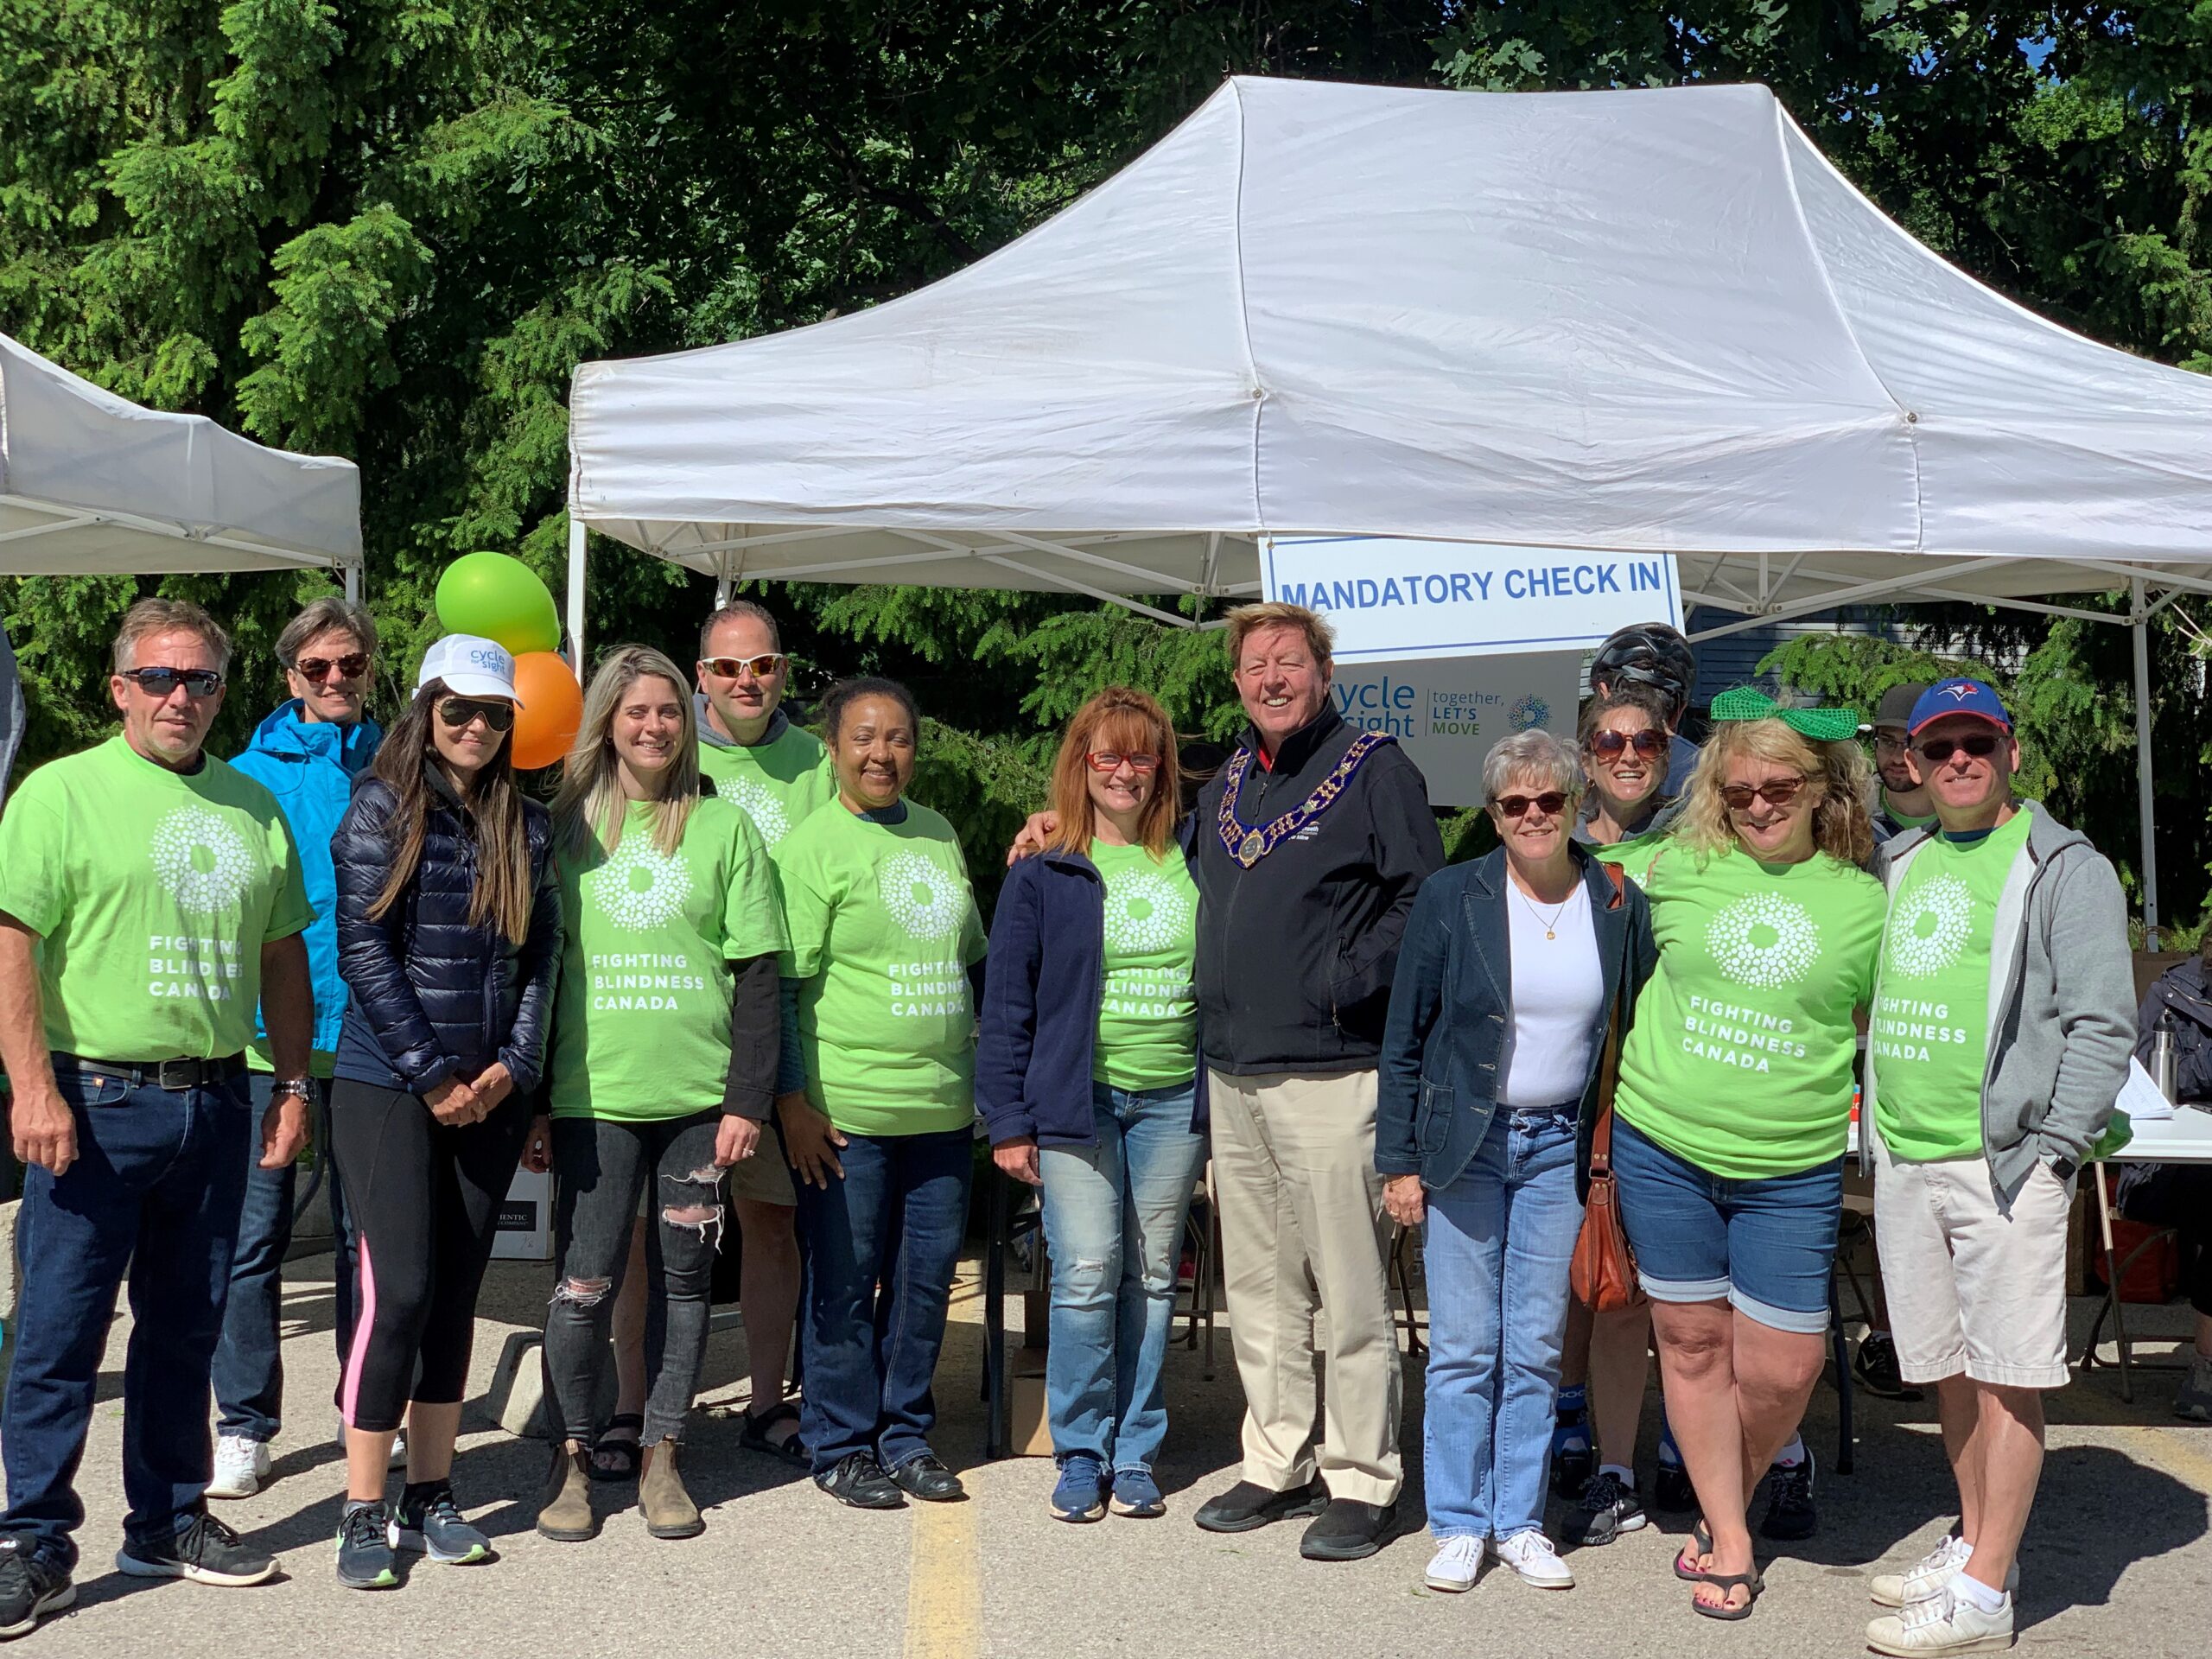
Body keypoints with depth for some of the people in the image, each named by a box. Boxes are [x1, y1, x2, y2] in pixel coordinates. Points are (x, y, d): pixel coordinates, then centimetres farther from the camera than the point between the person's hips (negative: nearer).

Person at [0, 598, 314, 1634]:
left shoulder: (253, 806, 12)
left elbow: (283, 956, 16)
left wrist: (293, 1086, 11)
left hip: (216, 1102, 5)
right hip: (95, 1100, -5)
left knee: (184, 1326, 13)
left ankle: (168, 1523, 26)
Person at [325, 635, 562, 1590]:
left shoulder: (527, 825, 10)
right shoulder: (383, 809, -2)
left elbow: (541, 955, 9)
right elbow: (364, 950, -8)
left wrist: (512, 1066, -4)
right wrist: (435, 1076, -11)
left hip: (491, 1093, 4)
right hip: (387, 1086, -4)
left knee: (457, 1292, 8)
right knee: (400, 1289, -8)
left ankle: (430, 1495, 18)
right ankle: (363, 1512, 3)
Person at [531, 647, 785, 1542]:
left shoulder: (724, 827, 5)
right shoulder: (568, 826, 7)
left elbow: (756, 972, 3)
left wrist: (747, 1098, -4)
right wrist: (535, 1095, 4)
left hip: (700, 1095, 0)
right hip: (595, 1092, 0)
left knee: (684, 1277, 7)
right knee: (585, 1283, -3)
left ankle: (661, 1458, 20)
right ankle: (571, 1456, 16)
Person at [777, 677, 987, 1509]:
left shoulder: (940, 835, 13)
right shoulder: (814, 845, -6)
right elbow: (781, 982, -8)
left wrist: (982, 1063, 20)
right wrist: (793, 1101, -12)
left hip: (943, 1103, 6)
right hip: (848, 1108, -6)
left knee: (927, 1275, 11)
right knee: (845, 1281, 3)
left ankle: (907, 1437, 25)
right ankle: (842, 1447, 18)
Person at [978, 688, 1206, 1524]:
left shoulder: (1196, 867, 8)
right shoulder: (1043, 876, 2)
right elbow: (1007, 1005, 2)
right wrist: (1008, 1120, -2)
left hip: (1173, 1101, 2)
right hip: (1076, 1099, -2)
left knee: (1152, 1277, 7)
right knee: (1087, 1275, -8)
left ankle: (1135, 1452, 17)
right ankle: (1081, 1452, 7)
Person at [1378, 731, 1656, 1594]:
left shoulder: (1619, 904, 1)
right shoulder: (1450, 897, -4)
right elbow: (1404, 1038, -1)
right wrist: (1399, 1161, -4)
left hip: (1561, 1148, 2)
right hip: (1464, 1143, -1)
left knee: (1537, 1346, 7)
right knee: (1463, 1347, 2)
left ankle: (1519, 1522, 19)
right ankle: (1458, 1524, 14)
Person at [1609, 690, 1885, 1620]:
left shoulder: (1863, 903, 2)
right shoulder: (1677, 870, 2)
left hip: (1792, 1172, 0)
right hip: (1662, 1149, 1)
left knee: (1783, 1368, 0)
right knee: (1691, 1343, 8)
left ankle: (1734, 1495, 29)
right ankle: (1728, 1538, 25)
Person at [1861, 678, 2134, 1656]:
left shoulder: (2065, 868, -1)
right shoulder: (1899, 867, 16)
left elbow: (2102, 1025, -7)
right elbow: (1871, 1002, 26)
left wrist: (2049, 1151, -13)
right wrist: (1863, 1116, 13)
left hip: (2002, 1161, -6)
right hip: (1901, 1160, 6)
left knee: (2005, 1374, -2)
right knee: (1947, 1368, 13)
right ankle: (1976, 1545, 27)